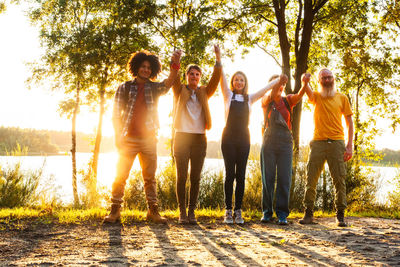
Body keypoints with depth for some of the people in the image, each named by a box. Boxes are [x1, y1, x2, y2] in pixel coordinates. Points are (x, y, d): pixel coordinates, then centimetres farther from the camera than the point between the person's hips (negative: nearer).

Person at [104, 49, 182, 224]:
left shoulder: (154, 88, 9)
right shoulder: (124, 88, 5)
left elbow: (168, 83, -13)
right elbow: (116, 114, 3)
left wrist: (175, 64, -30)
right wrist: (118, 136, -9)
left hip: (148, 139, 2)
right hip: (129, 139, -2)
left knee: (150, 177, 6)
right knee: (121, 176, -2)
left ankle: (153, 211, 12)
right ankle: (115, 210, 3)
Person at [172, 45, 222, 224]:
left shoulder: (204, 93, 14)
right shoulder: (180, 91, 9)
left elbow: (215, 80, 1)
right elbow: (174, 78, -8)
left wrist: (218, 59, -11)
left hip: (199, 138, 2)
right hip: (182, 137, -2)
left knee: (195, 177, 1)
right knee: (181, 177, -3)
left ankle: (192, 211, 6)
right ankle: (182, 212, 2)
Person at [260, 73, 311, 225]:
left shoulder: (287, 100, 10)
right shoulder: (266, 100, 6)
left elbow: (299, 96, -10)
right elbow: (271, 96, -17)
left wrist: (305, 84, -33)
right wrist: (278, 82, -37)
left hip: (285, 143, 1)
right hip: (269, 142, -1)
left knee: (284, 179, -3)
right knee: (267, 178, 0)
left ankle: (282, 214, 1)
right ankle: (267, 212, 9)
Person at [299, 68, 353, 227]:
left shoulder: (342, 98, 11)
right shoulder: (316, 97, 13)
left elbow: (349, 122, 9)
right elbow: (308, 91, -10)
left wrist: (350, 145, -1)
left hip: (336, 142, -1)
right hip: (318, 142, 1)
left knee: (339, 179, -3)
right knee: (311, 179, -2)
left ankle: (340, 215, 4)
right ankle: (308, 213, 4)